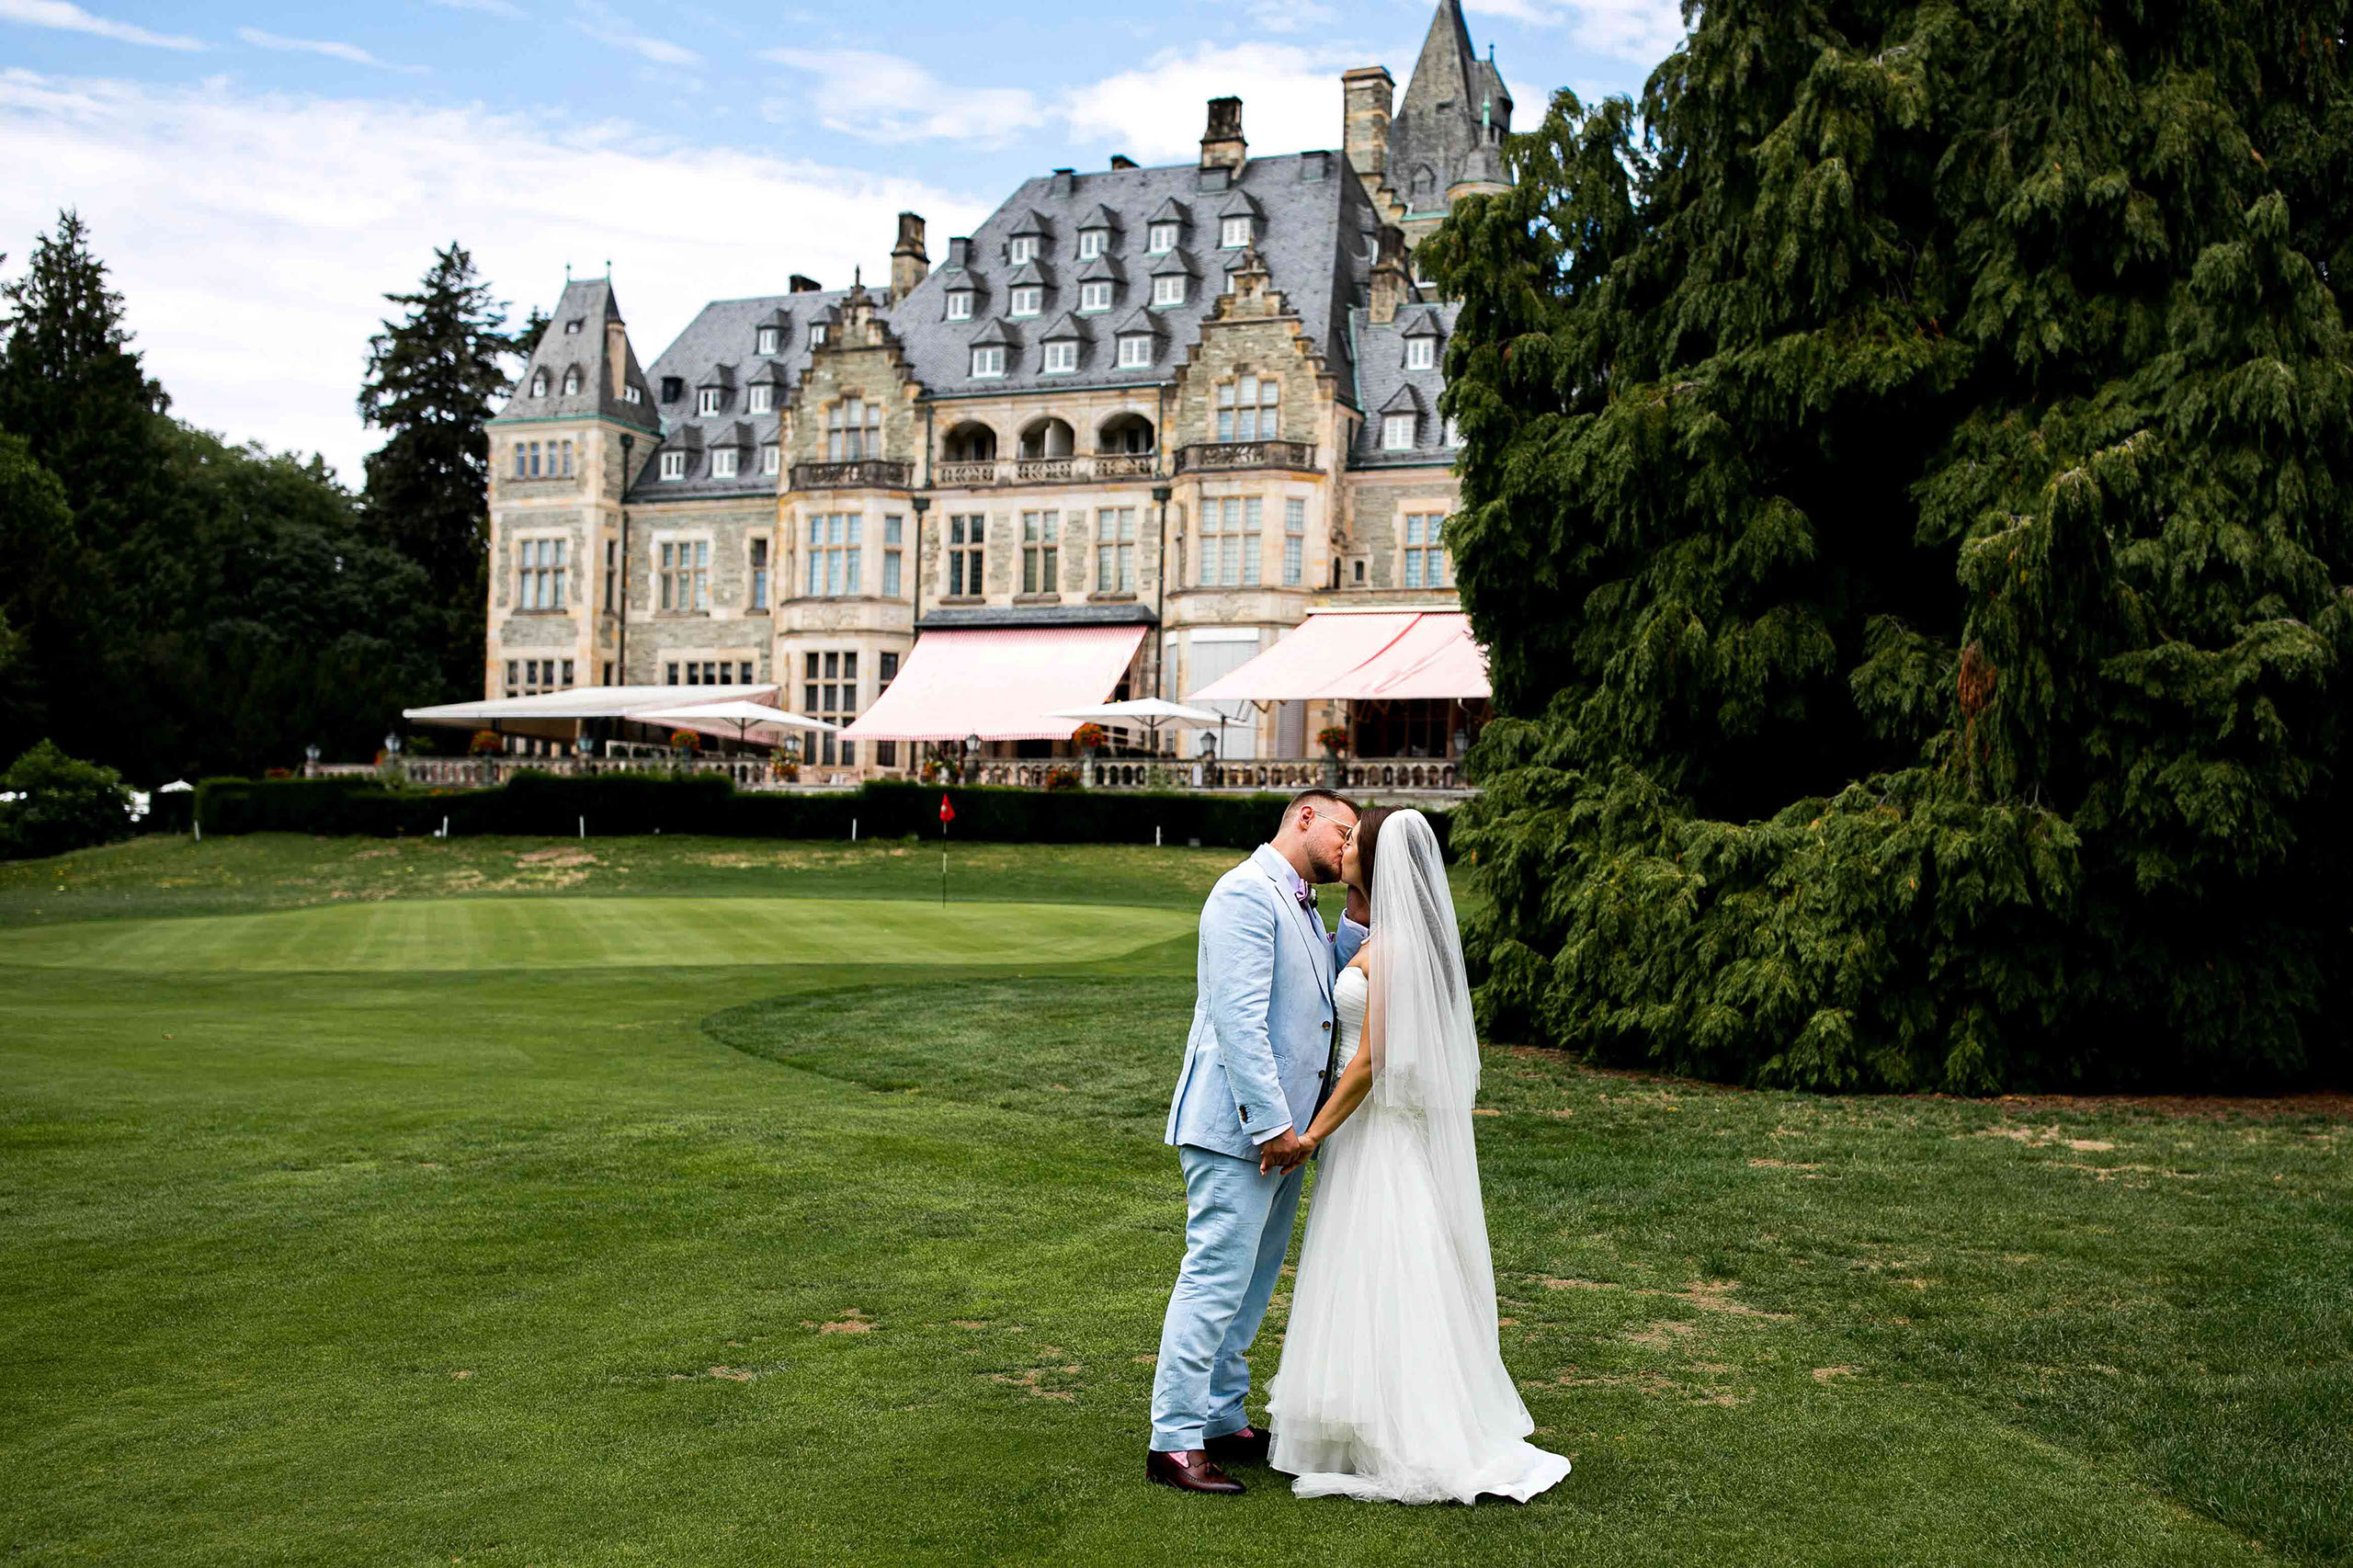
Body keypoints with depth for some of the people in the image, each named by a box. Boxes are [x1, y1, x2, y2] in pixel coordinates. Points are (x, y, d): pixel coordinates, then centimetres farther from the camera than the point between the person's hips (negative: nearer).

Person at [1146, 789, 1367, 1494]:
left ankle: (1222, 1421, 27)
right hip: (1238, 1126, -10)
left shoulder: (1300, 906, 19)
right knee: (1216, 1280, -8)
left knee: (1252, 1283, 16)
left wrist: (1359, 916, 9)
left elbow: (1326, 992, 18)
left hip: (1281, 1125, 10)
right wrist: (1272, 1121, -22)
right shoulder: (1247, 893, -14)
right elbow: (1239, 1017, -21)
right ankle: (1174, 1441, -1)